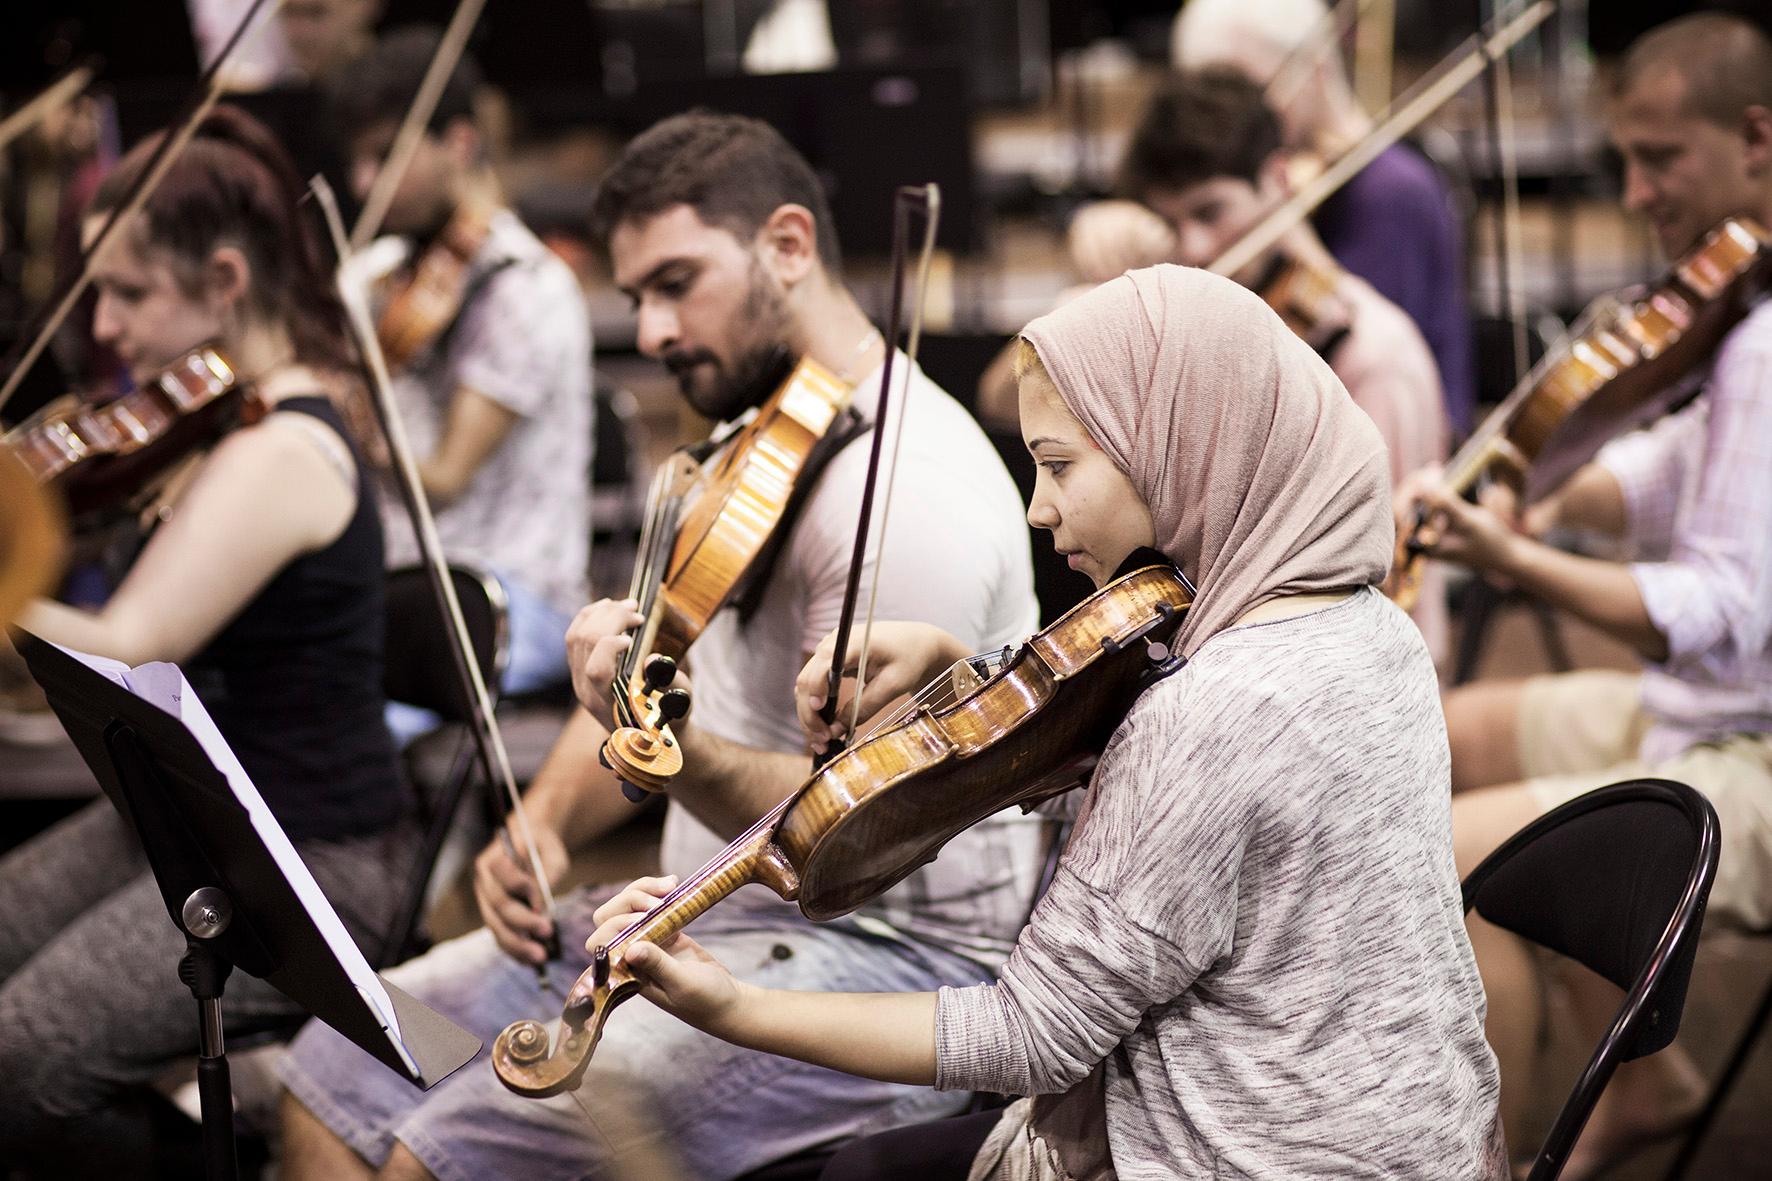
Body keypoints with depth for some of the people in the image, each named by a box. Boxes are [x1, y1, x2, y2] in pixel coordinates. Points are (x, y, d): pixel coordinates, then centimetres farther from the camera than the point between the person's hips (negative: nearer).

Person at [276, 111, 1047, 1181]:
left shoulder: (909, 484, -20)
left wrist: (673, 750, -42)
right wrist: (545, 823, 1)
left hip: (889, 952, -9)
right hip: (703, 916, 10)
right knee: (340, 1077, 3)